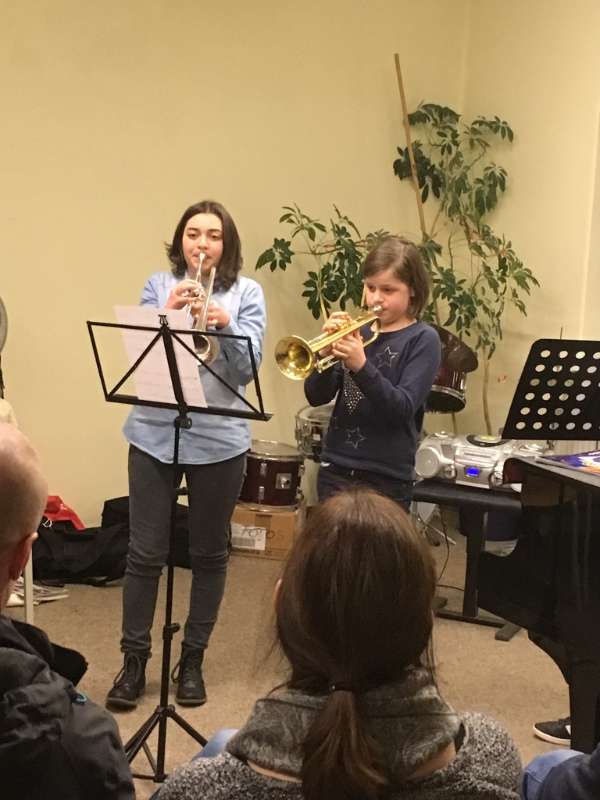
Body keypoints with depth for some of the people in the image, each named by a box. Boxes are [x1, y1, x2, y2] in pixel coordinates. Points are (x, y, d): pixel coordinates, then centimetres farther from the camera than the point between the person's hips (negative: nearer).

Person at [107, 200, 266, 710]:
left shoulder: (246, 293, 0)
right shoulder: (158, 285, 4)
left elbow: (247, 368, -8)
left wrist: (225, 325, -26)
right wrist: (168, 314, -19)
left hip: (219, 440, 0)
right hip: (155, 435, 1)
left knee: (209, 554, 9)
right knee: (145, 553, 2)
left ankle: (193, 660, 23)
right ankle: (134, 660, 15)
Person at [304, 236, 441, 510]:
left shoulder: (423, 339, -5)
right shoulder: (357, 330, 6)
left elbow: (403, 409, -17)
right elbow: (316, 397, 1)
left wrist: (361, 366, -29)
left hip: (387, 479, -4)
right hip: (335, 469, 4)